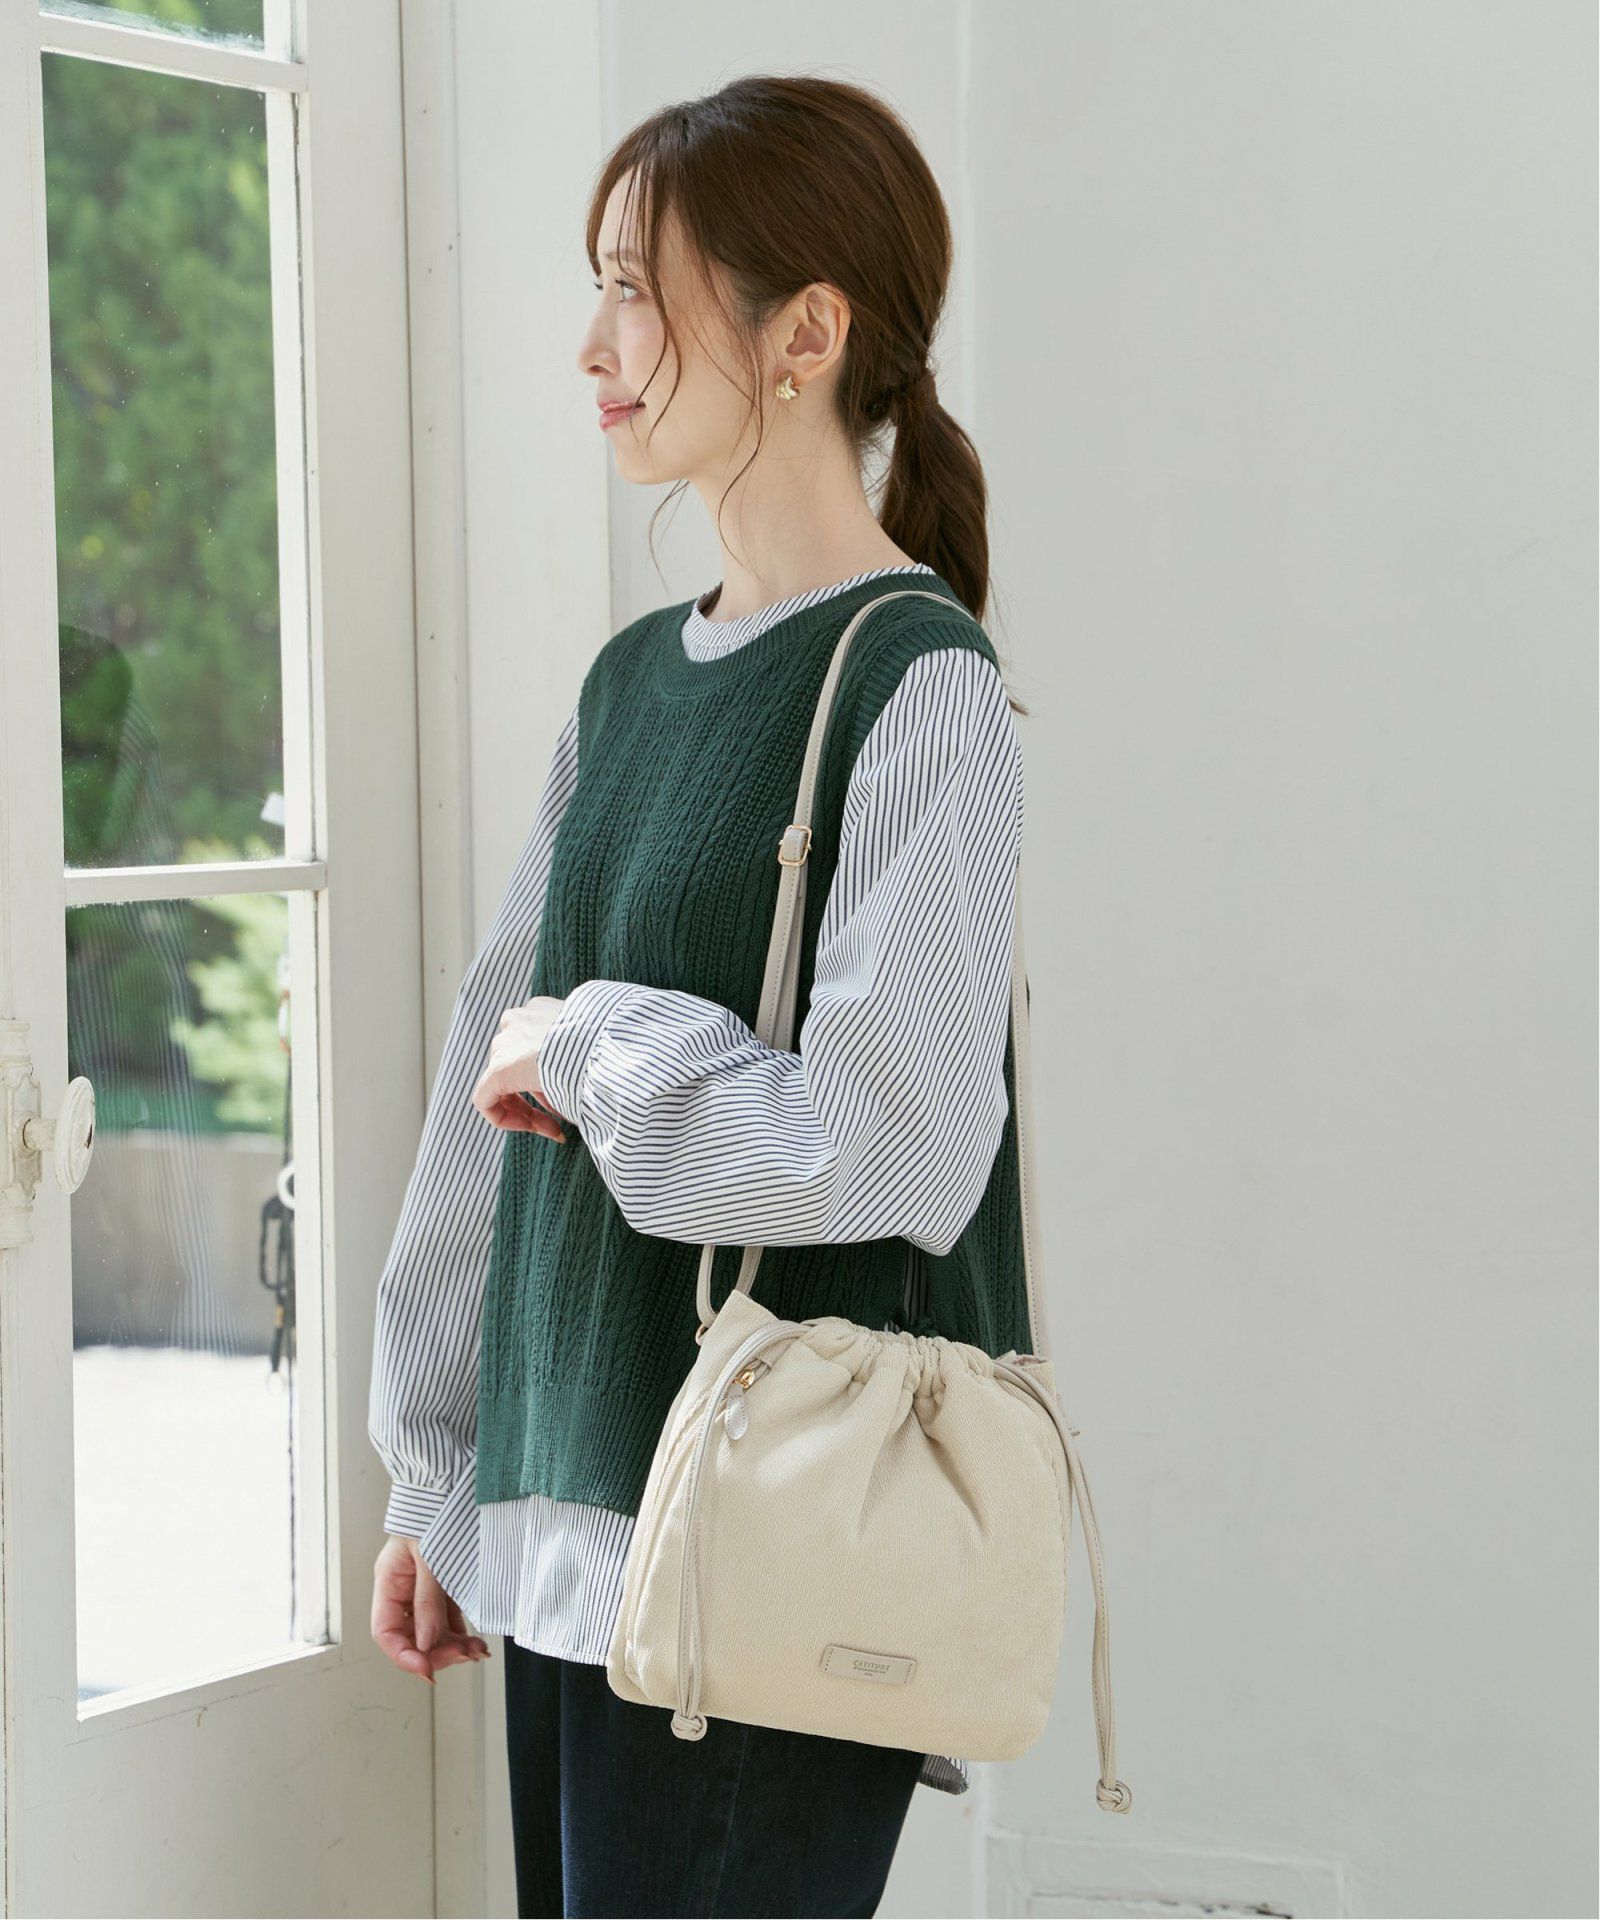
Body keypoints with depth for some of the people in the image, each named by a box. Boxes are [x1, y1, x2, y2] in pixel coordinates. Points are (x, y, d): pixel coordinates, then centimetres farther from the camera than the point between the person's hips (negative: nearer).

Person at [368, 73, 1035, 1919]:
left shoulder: (919, 688, -11)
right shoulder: (631, 679, 12)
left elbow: (891, 1149, -19)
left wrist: (596, 1047, -7)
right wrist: (436, 1481, 17)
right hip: (572, 1532, 7)